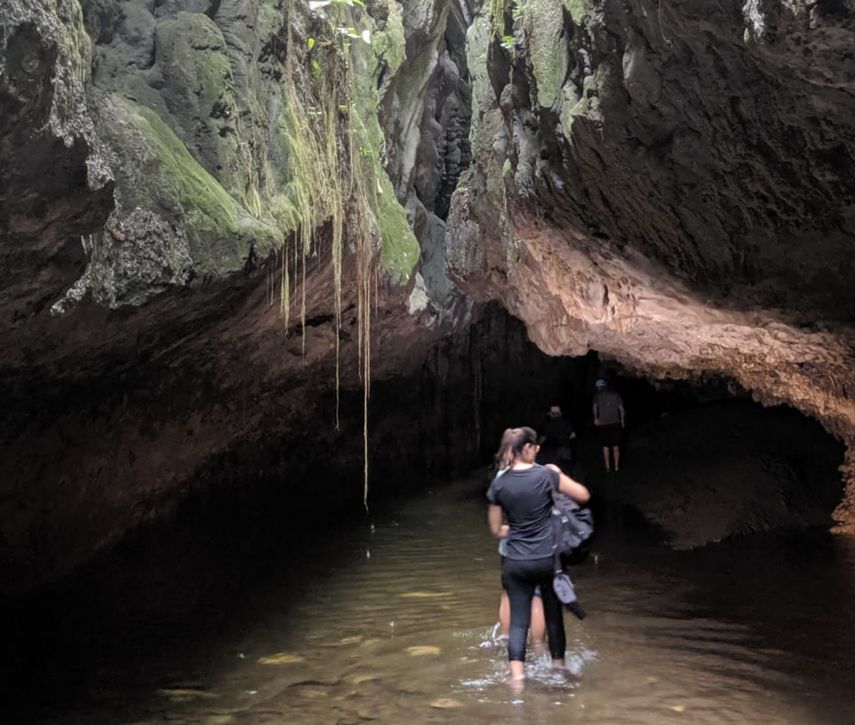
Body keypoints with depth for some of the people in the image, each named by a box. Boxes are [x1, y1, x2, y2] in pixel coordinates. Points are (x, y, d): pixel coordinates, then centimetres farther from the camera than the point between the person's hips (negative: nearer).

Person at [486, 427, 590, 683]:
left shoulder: (498, 484, -2)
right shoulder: (546, 475, -10)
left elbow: (496, 530, 5)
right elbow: (584, 495, -1)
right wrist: (558, 473, 9)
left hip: (516, 563, 1)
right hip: (548, 559, -1)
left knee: (518, 620, 4)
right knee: (553, 614, 17)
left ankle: (517, 676, -6)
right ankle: (558, 665, 32)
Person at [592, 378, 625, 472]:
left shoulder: (597, 396, 2)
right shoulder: (615, 395, 7)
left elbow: (595, 407, -14)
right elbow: (621, 408, 3)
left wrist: (596, 418, -8)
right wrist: (622, 420, 12)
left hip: (603, 424, -1)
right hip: (615, 423, 1)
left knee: (605, 446, 8)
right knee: (616, 446, 11)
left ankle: (608, 467, 8)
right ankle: (617, 466, 12)